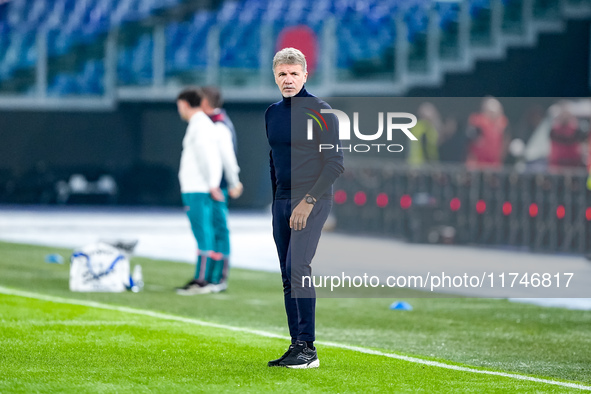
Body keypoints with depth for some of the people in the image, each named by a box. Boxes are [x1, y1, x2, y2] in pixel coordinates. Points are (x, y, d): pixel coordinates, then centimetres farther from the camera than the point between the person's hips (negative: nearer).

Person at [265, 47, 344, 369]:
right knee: (288, 276, 5)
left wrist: (308, 200, -16)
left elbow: (335, 163, -11)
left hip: (312, 200, -7)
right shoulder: (272, 113, 12)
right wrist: (276, 201, 17)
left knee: (298, 268, -18)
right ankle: (296, 348, 9)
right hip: (282, 201, 7)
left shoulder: (319, 111, -8)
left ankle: (308, 349, -16)